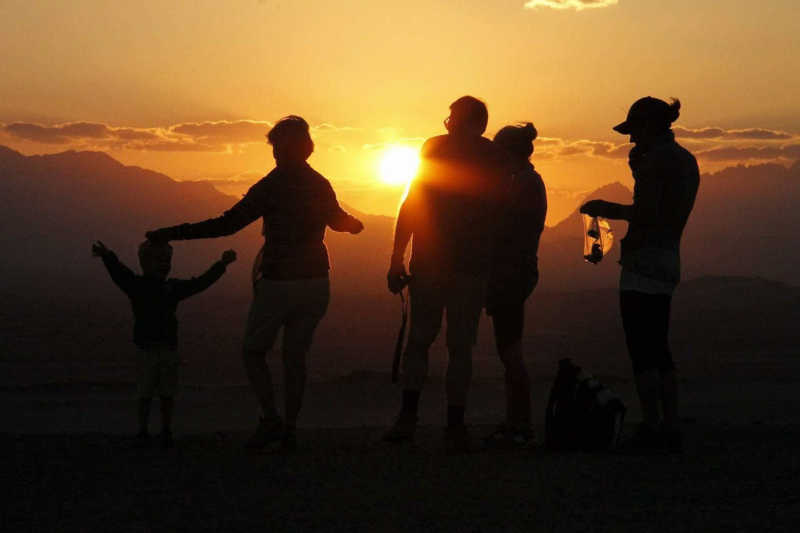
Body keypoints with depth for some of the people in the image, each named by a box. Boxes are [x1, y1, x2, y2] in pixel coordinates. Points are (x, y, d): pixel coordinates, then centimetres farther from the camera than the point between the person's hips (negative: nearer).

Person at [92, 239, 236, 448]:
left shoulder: (173, 288, 10)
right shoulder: (136, 285, -2)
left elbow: (201, 283, 12)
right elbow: (119, 272, -19)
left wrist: (221, 265, 7)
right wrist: (107, 256, -38)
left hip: (169, 349, 3)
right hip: (147, 350, -3)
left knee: (167, 394, 5)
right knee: (145, 395, 1)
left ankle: (166, 432, 15)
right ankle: (143, 432, 12)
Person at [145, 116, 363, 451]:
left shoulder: (272, 186, -11)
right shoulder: (321, 186, 7)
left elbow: (227, 224, -18)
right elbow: (339, 221, 28)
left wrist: (173, 234, -15)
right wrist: (356, 224, 53)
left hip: (278, 282, -5)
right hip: (315, 283, 5)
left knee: (253, 351, 8)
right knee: (295, 355, 13)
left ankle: (270, 419, -6)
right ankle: (289, 430, 10)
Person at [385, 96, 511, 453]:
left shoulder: (434, 148, 0)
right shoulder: (495, 158, 4)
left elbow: (411, 203, -1)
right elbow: (500, 213, 6)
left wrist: (397, 259, -1)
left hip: (429, 262, -1)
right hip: (473, 264, 1)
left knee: (418, 340, 6)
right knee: (460, 346, 4)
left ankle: (408, 416, -1)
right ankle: (455, 427, 2)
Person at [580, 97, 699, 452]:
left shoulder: (656, 159, -12)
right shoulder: (686, 160, 17)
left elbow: (646, 215, -20)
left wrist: (609, 210, -7)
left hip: (644, 262, -10)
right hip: (669, 263, 10)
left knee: (641, 351, -7)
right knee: (658, 350, 14)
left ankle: (652, 428, -8)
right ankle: (670, 428, 13)